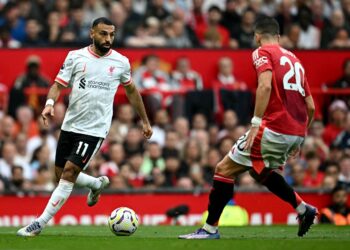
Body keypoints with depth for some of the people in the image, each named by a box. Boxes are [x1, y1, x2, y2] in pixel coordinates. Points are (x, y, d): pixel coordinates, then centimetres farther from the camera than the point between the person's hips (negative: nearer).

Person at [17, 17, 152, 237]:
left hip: (95, 129, -3)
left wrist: (145, 121, 22)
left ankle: (40, 224, -11)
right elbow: (59, 84, 0)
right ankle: (98, 184, 41)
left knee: (69, 173, -14)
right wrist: (50, 103, -22)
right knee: (61, 175, 11)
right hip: (70, 126, 3)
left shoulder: (121, 62, 2)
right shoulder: (75, 57, 0)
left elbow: (131, 90, 17)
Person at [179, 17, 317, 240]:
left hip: (274, 129, -8)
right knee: (259, 171, 31)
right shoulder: (294, 59, 21)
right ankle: (303, 209, 25)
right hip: (297, 133, 8)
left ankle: (210, 228, 1)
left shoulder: (263, 53, 1)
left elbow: (265, 85, -19)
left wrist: (256, 123, -23)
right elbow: (311, 107, 19)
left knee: (224, 169, 1)